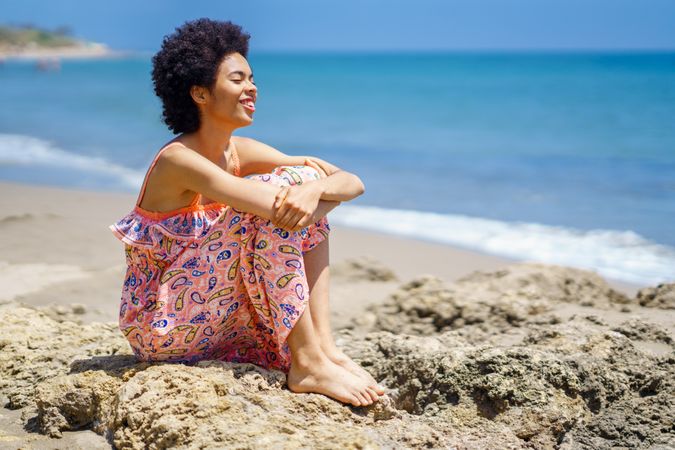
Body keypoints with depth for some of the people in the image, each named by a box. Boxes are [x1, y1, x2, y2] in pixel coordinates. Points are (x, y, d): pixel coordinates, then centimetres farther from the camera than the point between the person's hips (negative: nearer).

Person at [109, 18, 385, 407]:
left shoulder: (241, 152, 2)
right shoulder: (179, 159, -20)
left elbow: (353, 183, -3)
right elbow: (278, 207, -34)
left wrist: (314, 188, -27)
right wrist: (299, 172, -11)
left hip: (215, 322, 8)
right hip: (163, 328, -8)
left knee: (304, 194, -2)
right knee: (280, 191, -21)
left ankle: (324, 346, -10)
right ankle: (307, 364, -18)